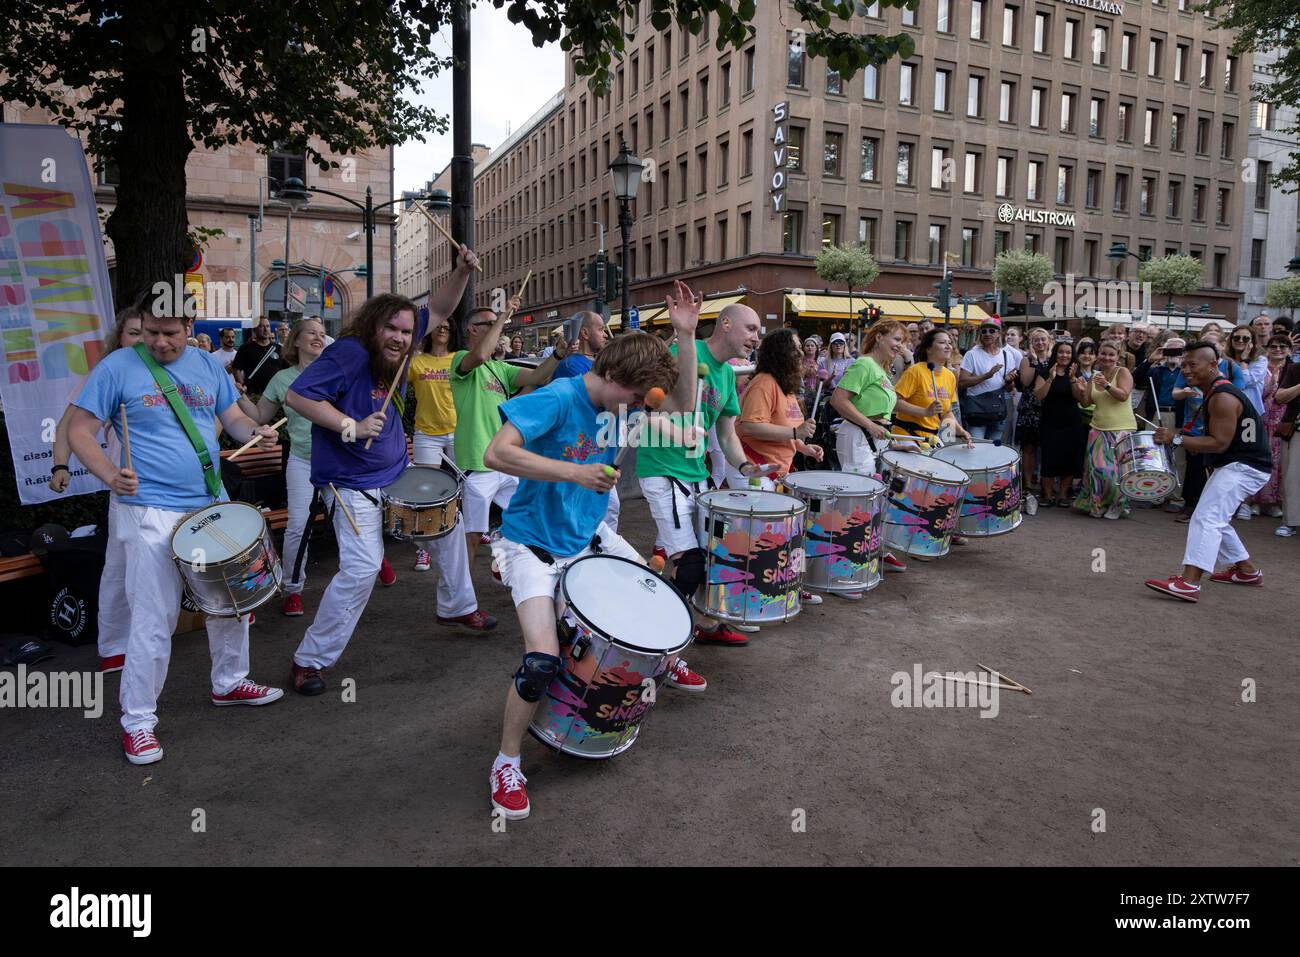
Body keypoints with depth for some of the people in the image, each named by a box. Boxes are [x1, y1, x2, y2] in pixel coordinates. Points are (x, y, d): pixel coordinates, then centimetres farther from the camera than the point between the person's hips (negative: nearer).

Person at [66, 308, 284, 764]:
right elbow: (79, 430, -6)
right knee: (154, 620, -4)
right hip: (151, 513, -6)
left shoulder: (207, 365, 8)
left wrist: (257, 432, -10)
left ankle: (229, 682, 36)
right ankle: (137, 720, 11)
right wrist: (110, 474, -23)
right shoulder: (117, 367, -7)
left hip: (213, 505, 6)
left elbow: (233, 417, 13)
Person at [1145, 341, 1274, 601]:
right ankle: (1247, 570, 36)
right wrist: (1189, 438, 9)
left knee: (1206, 518, -20)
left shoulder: (1223, 397, -22)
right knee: (1215, 519, 22)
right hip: (1232, 465, 11)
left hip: (1245, 467, -11)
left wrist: (1176, 439, -28)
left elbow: (1219, 443, -27)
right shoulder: (1214, 393, 11)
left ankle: (1189, 583, -28)